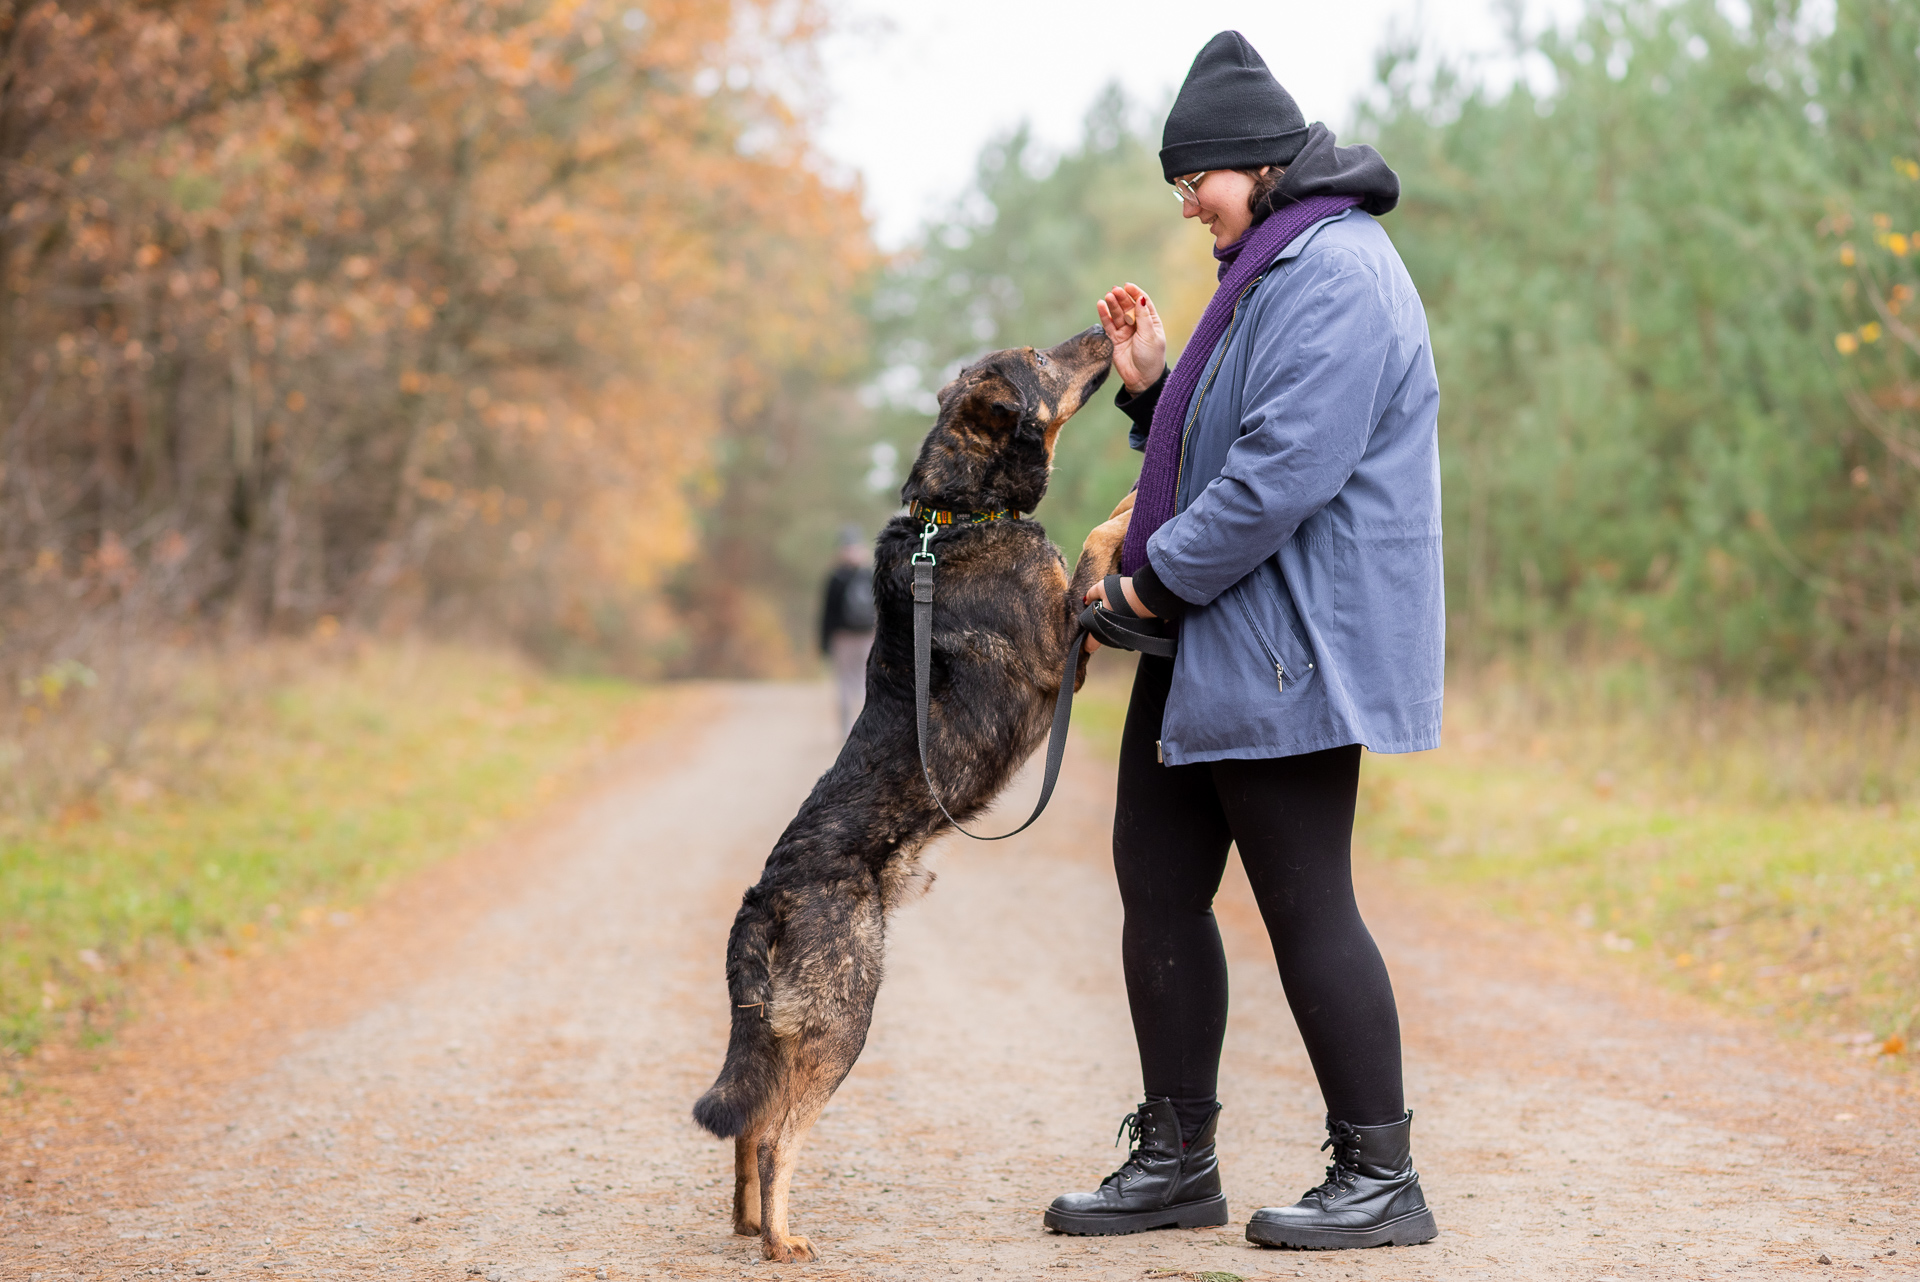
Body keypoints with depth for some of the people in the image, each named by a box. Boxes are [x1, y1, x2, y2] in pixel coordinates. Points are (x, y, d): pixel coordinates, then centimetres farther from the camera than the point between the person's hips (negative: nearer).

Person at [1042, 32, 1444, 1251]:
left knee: (1305, 903, -5)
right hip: (1212, 646, 11)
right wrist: (1151, 385, 8)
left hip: (1286, 653, -11)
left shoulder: (1335, 272, -16)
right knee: (1157, 880, 11)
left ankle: (1382, 1176, 7)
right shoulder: (1271, 270, 19)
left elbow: (1288, 467, -24)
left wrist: (1157, 578, -16)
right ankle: (1177, 1159, 20)